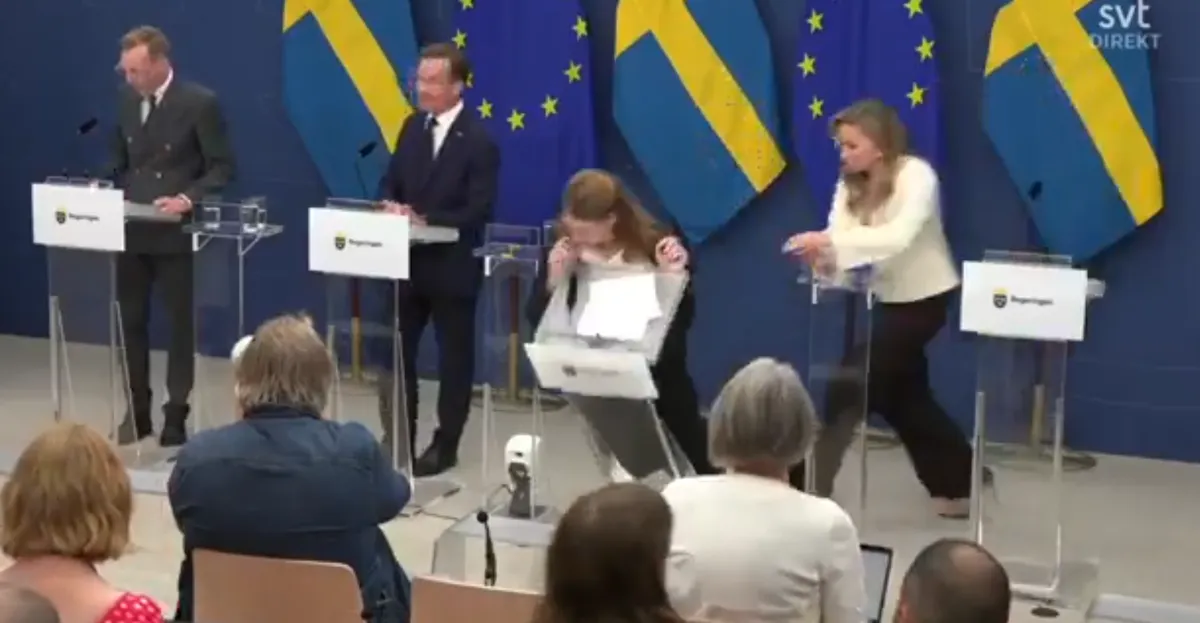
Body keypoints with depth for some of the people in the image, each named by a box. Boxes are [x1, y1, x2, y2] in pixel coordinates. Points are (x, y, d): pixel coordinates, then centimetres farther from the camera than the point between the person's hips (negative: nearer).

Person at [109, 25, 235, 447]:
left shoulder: (199, 103, -10)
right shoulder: (127, 101, 8)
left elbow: (222, 168, -10)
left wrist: (187, 199, -22)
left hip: (176, 232, -5)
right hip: (132, 230, 5)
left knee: (182, 325, 5)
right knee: (130, 322, 9)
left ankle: (176, 415, 16)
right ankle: (137, 413, 20)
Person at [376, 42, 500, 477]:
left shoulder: (479, 141, -13)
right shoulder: (413, 127, 8)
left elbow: (477, 212, -18)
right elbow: (391, 181, 12)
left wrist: (424, 220, -25)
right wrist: (391, 204, -11)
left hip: (453, 266, -6)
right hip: (408, 260, 6)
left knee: (454, 358, 7)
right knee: (396, 350, 11)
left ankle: (445, 445, 18)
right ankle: (397, 437, 24)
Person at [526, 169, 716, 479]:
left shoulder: (656, 245, -19)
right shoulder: (562, 250, -12)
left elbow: (681, 322, -15)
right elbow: (537, 321, -9)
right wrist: (554, 281, -26)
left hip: (658, 372, 0)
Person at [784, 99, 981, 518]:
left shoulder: (916, 175, -21)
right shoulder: (851, 185, -1)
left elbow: (899, 238, -37)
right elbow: (841, 239, -16)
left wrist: (830, 241, -45)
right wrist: (823, 253, -40)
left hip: (925, 298, -8)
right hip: (890, 298, 8)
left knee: (851, 384, -11)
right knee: (903, 395, 13)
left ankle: (810, 487, -4)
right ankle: (958, 484, 28)